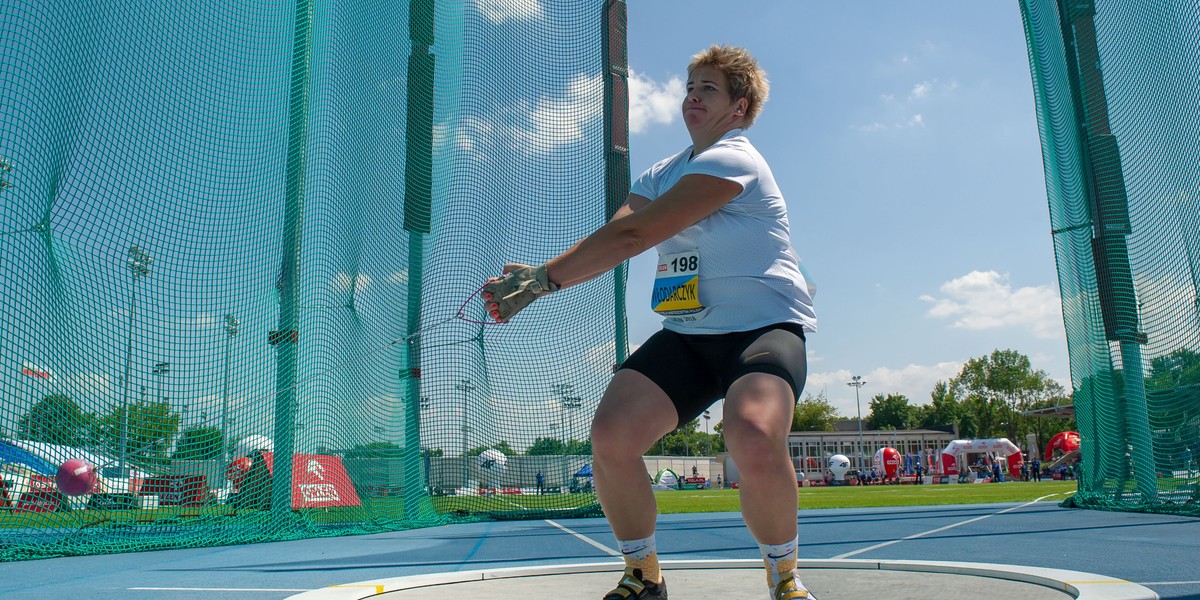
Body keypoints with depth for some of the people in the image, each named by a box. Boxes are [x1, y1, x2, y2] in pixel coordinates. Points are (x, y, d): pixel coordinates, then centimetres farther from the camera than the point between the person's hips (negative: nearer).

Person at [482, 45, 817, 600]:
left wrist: (544, 276, -17)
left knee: (754, 439, -35)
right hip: (688, 333, 6)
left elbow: (632, 236, -19)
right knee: (611, 434, -16)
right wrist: (534, 282, -16)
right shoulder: (662, 174, 16)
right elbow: (609, 244, 0)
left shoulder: (733, 159, -10)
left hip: (765, 326, -6)